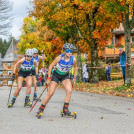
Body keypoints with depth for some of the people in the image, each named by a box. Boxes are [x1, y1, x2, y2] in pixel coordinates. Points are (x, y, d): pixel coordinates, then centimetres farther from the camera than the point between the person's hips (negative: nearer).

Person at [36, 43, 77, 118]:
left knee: (69, 90, -22)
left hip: (65, 76, 2)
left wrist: (74, 77, 6)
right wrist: (49, 77, -11)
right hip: (56, 75, -2)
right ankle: (41, 109, 7)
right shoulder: (60, 58, -26)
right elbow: (51, 66, -12)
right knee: (50, 93, -8)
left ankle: (65, 109, -7)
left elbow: (75, 67, 6)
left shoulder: (73, 59, -18)